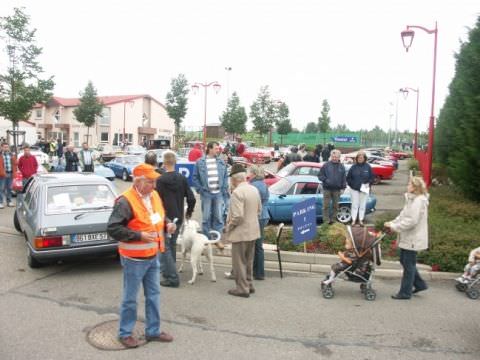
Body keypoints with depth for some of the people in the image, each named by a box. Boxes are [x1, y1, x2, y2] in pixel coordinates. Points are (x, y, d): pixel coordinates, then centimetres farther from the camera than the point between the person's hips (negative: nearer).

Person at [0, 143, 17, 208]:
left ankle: (9, 202, 18)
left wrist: (14, 173, 0)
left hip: (10, 174, 4)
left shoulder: (12, 155, 15)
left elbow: (15, 164, 13)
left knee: (9, 188, 11)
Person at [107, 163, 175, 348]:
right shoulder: (125, 201, -21)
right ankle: (125, 333, 27)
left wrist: (168, 224, -2)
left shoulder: (154, 195, 4)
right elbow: (112, 228, -23)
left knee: (153, 295, 17)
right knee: (130, 298, 8)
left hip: (153, 256, 8)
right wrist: (139, 236, -27)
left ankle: (153, 331, 32)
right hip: (134, 259, -7)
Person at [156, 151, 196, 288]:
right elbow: (191, 198, -1)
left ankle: (171, 277, -3)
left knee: (165, 248, 0)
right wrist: (189, 212, 16)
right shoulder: (182, 179, 0)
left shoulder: (160, 180, -15)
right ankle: (169, 271, 34)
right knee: (172, 245, 21)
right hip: (178, 218, 6)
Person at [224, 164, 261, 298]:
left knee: (239, 262, 4)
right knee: (248, 261, 20)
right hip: (253, 231, 8)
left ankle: (242, 289, 11)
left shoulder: (237, 192, -21)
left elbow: (237, 216, -25)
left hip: (240, 232, -8)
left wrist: (228, 227, -10)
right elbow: (259, 210, 12)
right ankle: (248, 285, 30)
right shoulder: (254, 189, 4)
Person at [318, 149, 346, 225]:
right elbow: (320, 175, 1)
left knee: (335, 206, 10)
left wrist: (343, 186, 2)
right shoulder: (326, 165, -1)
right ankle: (326, 221, 4)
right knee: (326, 205, -1)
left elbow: (344, 178, 11)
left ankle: (333, 220, 21)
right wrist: (325, 180, -16)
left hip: (337, 189, 3)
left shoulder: (341, 167, 7)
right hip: (327, 188, -3)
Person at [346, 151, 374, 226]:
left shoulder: (368, 167, -1)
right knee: (354, 205, 4)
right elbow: (348, 177, 6)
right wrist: (351, 184, -3)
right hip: (354, 189, 0)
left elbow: (372, 177, 5)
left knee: (362, 205, 7)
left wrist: (368, 183, -9)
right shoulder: (353, 167, -1)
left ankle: (361, 220, 16)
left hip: (364, 189, 0)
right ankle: (353, 220, 10)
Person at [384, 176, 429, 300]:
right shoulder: (411, 199, 11)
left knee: (408, 264, 1)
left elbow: (411, 221, -26)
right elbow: (403, 215, 15)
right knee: (404, 261, 18)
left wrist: (395, 227, -19)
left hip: (413, 239, -10)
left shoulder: (419, 201, -20)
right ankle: (420, 284, 31)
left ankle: (405, 292, 13)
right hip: (407, 238, 10)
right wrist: (392, 223, 2)